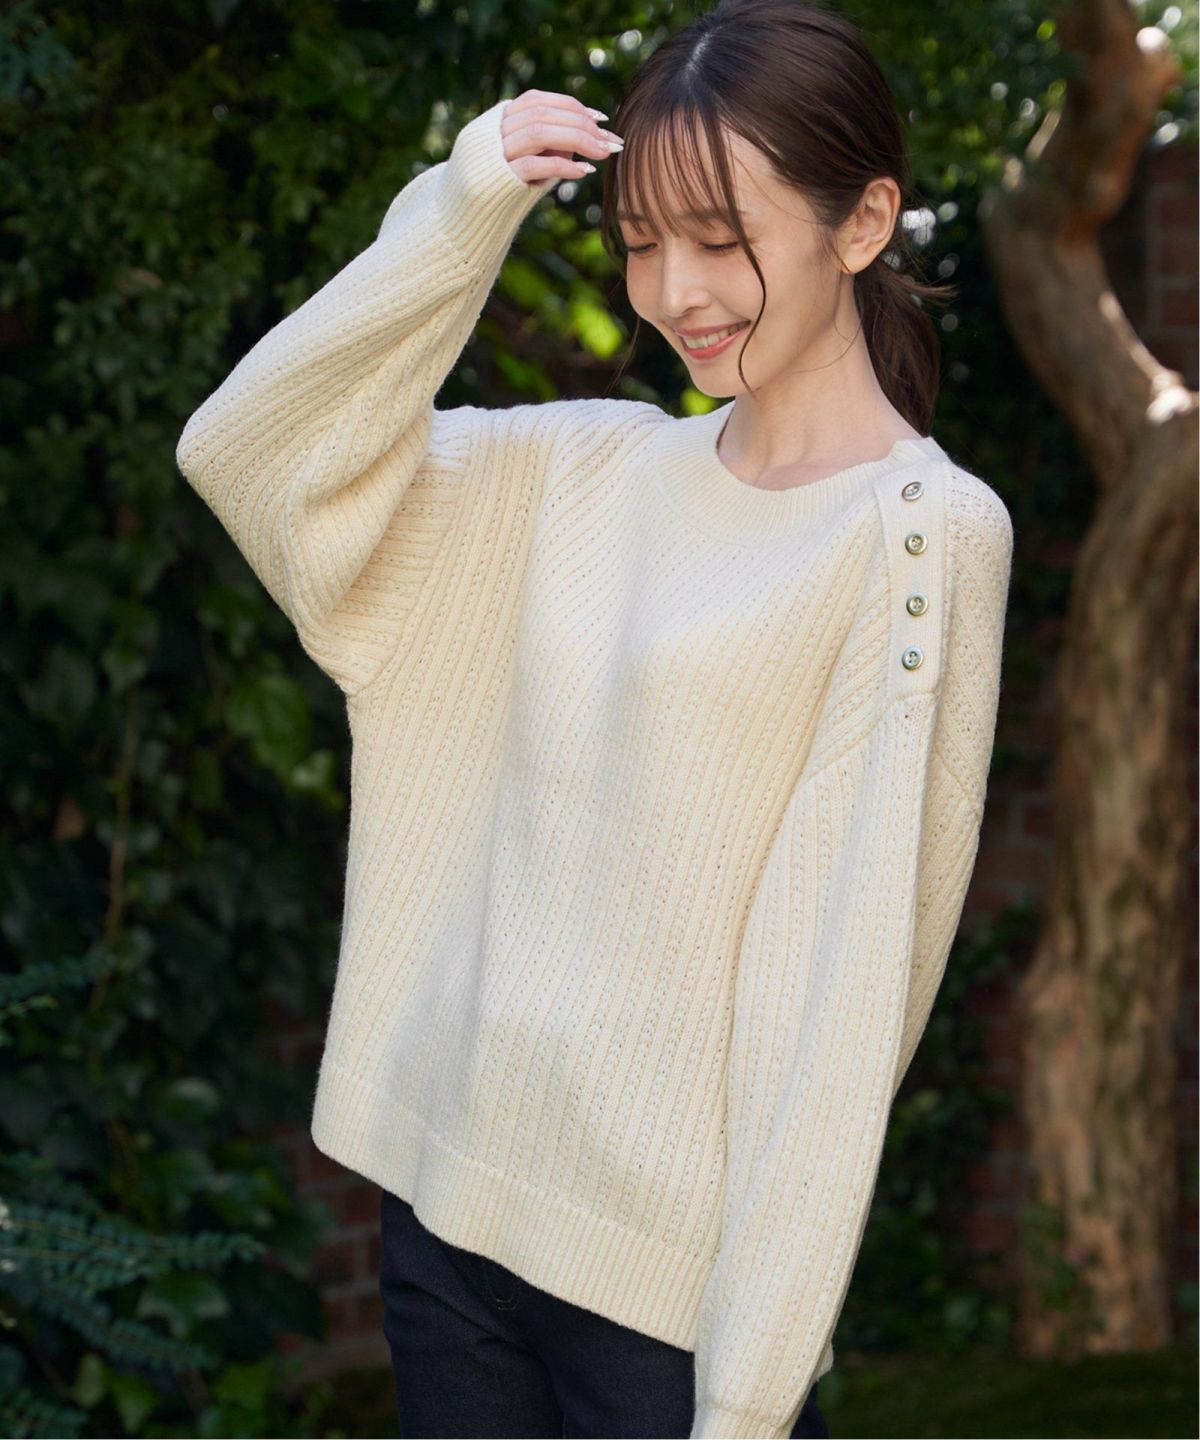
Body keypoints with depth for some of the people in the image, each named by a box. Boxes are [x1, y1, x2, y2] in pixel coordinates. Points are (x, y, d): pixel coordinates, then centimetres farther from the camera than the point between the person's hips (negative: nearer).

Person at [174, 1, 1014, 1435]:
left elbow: (848, 984, -13)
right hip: (450, 1186, 5)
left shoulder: (924, 531, -10)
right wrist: (456, 222, -6)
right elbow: (244, 450, 5)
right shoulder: (593, 467, 7)